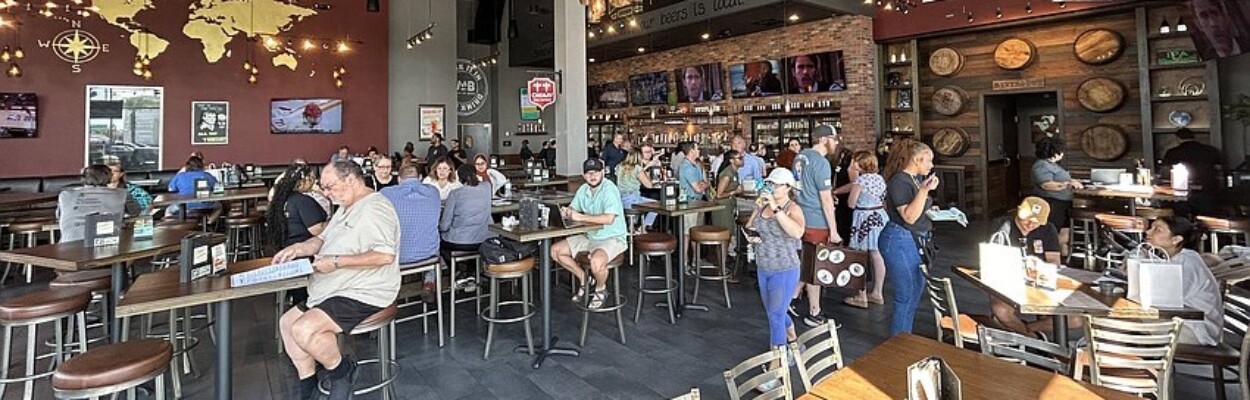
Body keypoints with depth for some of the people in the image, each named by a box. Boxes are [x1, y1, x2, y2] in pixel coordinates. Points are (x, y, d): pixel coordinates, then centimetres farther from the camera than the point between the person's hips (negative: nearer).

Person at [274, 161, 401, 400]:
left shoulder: (374, 209, -19)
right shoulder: (346, 208, 17)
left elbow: (385, 255, -29)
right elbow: (323, 239, 24)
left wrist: (337, 262, -25)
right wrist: (299, 248, 3)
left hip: (364, 295, -11)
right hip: (336, 290, 11)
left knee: (304, 329, -24)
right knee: (287, 322, 12)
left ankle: (341, 370, 2)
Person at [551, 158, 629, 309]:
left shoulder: (609, 189, -20)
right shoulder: (583, 189, 4)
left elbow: (609, 218, -31)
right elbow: (573, 208, 13)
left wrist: (580, 217, -27)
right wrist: (566, 212, -12)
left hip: (612, 238, -8)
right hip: (589, 236, 8)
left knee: (596, 261, -37)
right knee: (555, 250, 4)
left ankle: (601, 289, -1)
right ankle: (585, 279, 19)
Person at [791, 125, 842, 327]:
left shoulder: (800, 156, 9)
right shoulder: (821, 163, -17)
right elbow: (826, 200, -17)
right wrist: (833, 230, -14)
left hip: (801, 218, 8)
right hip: (817, 223, -8)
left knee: (806, 263, 20)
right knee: (815, 267, 2)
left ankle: (793, 297, 25)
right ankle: (814, 314, 14)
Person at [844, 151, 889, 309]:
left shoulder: (860, 180, -14)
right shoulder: (880, 178, 8)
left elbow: (851, 203, -9)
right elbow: (885, 201, 13)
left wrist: (854, 179, -2)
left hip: (864, 219, -8)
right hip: (879, 217, 8)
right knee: (877, 256, 12)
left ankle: (862, 297, 4)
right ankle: (877, 293, 22)